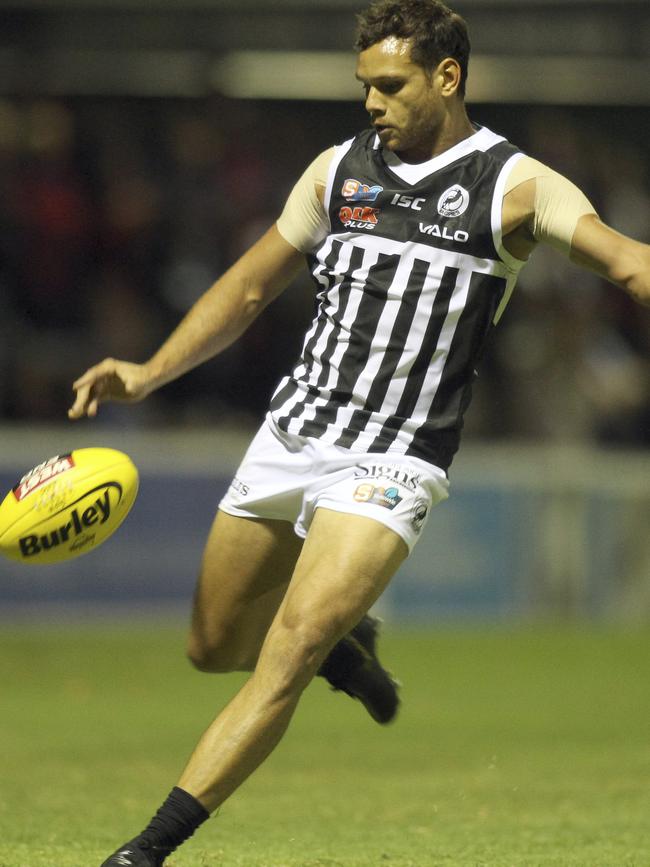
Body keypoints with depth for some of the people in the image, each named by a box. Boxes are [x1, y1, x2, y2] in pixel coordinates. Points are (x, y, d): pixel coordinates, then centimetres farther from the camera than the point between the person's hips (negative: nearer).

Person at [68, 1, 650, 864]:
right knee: (215, 650, 14)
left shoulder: (514, 186, -4)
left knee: (289, 650, -21)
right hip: (291, 435, 6)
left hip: (394, 464, -6)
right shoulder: (339, 170, 10)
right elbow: (248, 288, 18)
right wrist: (148, 373, 7)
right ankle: (345, 644, 45)